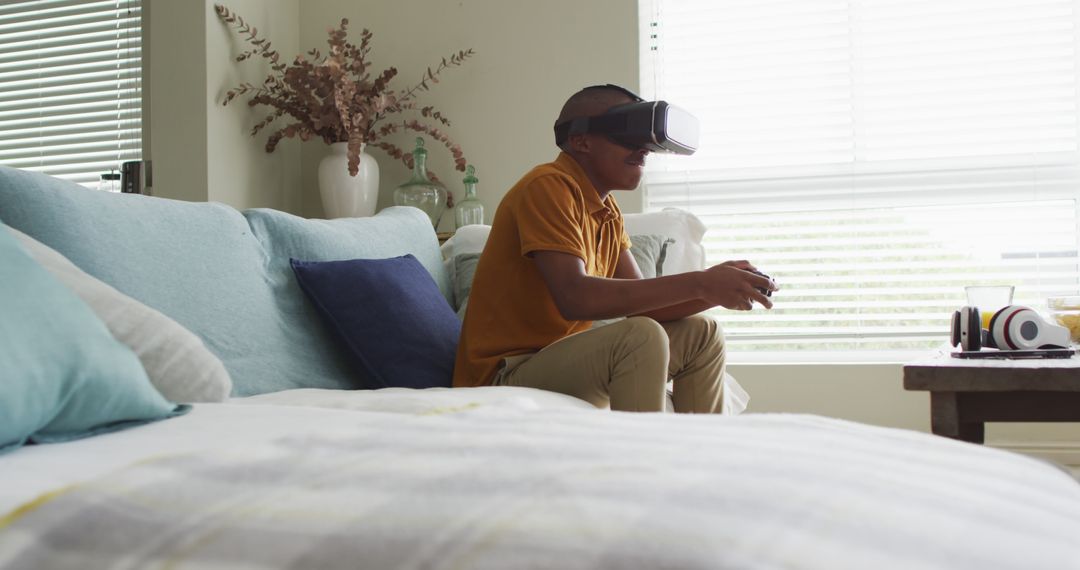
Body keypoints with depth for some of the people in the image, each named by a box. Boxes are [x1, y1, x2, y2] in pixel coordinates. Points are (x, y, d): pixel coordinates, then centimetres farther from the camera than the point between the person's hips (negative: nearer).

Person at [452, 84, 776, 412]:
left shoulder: (608, 212, 12)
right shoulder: (549, 186, -16)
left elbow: (639, 302, 6)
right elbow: (574, 297, -29)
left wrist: (715, 289, -10)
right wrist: (698, 284, -26)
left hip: (564, 363, 9)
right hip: (506, 377, -9)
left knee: (700, 334, 9)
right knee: (640, 338, -30)